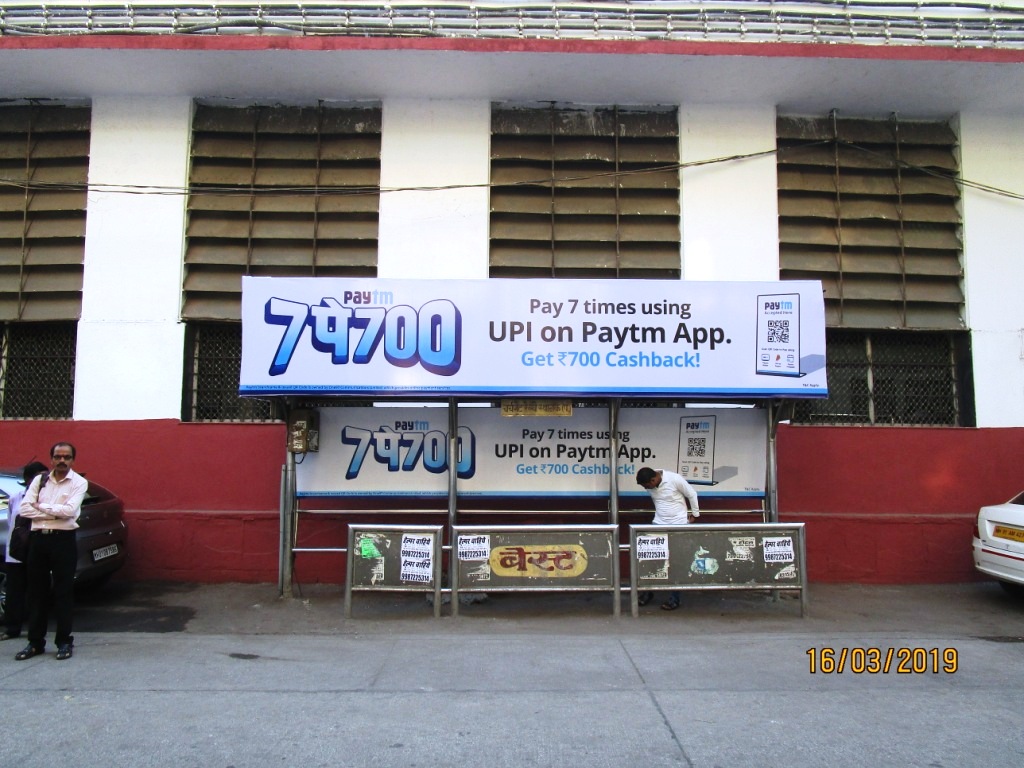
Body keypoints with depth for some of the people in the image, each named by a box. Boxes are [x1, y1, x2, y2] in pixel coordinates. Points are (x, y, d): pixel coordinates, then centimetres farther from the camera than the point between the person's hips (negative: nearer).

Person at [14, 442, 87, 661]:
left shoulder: (79, 482, -1)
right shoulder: (39, 480, 10)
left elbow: (70, 509, -15)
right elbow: (24, 508, -1)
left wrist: (41, 507, -4)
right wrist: (55, 513, -11)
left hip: (63, 539, -4)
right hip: (38, 538, 4)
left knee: (63, 592, 1)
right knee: (37, 592, 9)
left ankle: (64, 642, 11)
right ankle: (35, 642, 19)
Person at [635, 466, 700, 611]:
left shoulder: (675, 479, -21)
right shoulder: (649, 484, -6)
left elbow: (692, 494, -7)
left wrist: (695, 514, 2)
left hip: (678, 524, -5)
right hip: (659, 524, 5)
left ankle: (674, 598, 8)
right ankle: (648, 591, 16)